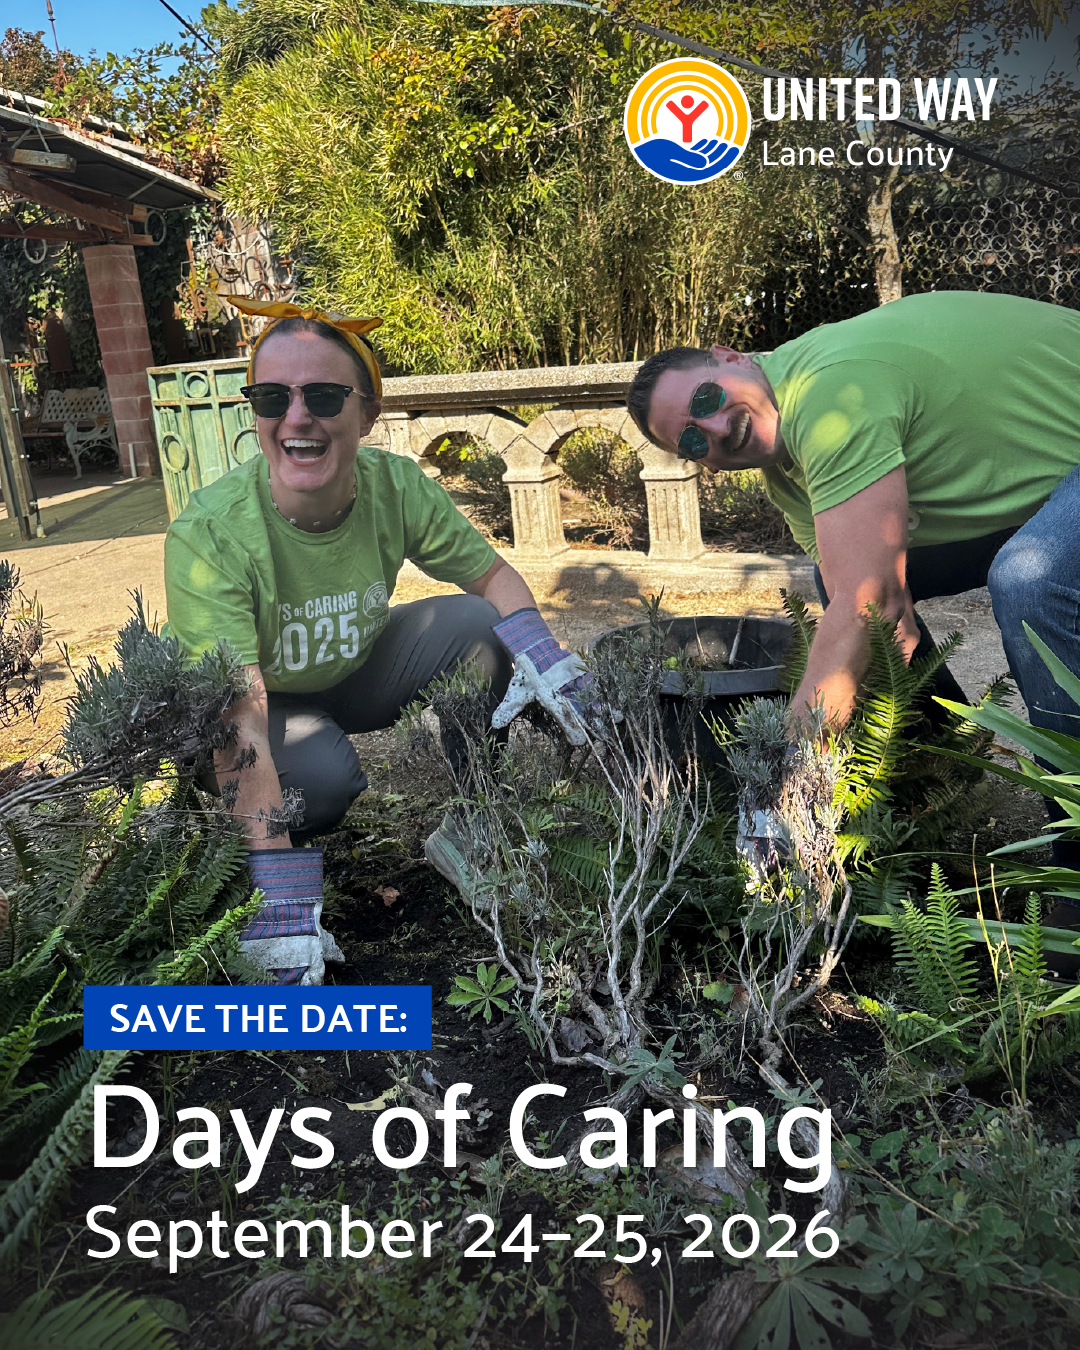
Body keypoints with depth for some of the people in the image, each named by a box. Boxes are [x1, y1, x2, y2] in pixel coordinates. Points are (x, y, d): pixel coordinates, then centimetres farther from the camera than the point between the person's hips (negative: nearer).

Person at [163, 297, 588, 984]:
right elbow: (238, 725, -38)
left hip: (356, 673, 4)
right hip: (267, 702, -3)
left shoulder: (396, 487, -22)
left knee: (476, 623, -18)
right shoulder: (210, 534, -33)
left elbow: (493, 574, -6)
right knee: (324, 774, -34)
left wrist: (543, 656, -28)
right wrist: (281, 914, -43)